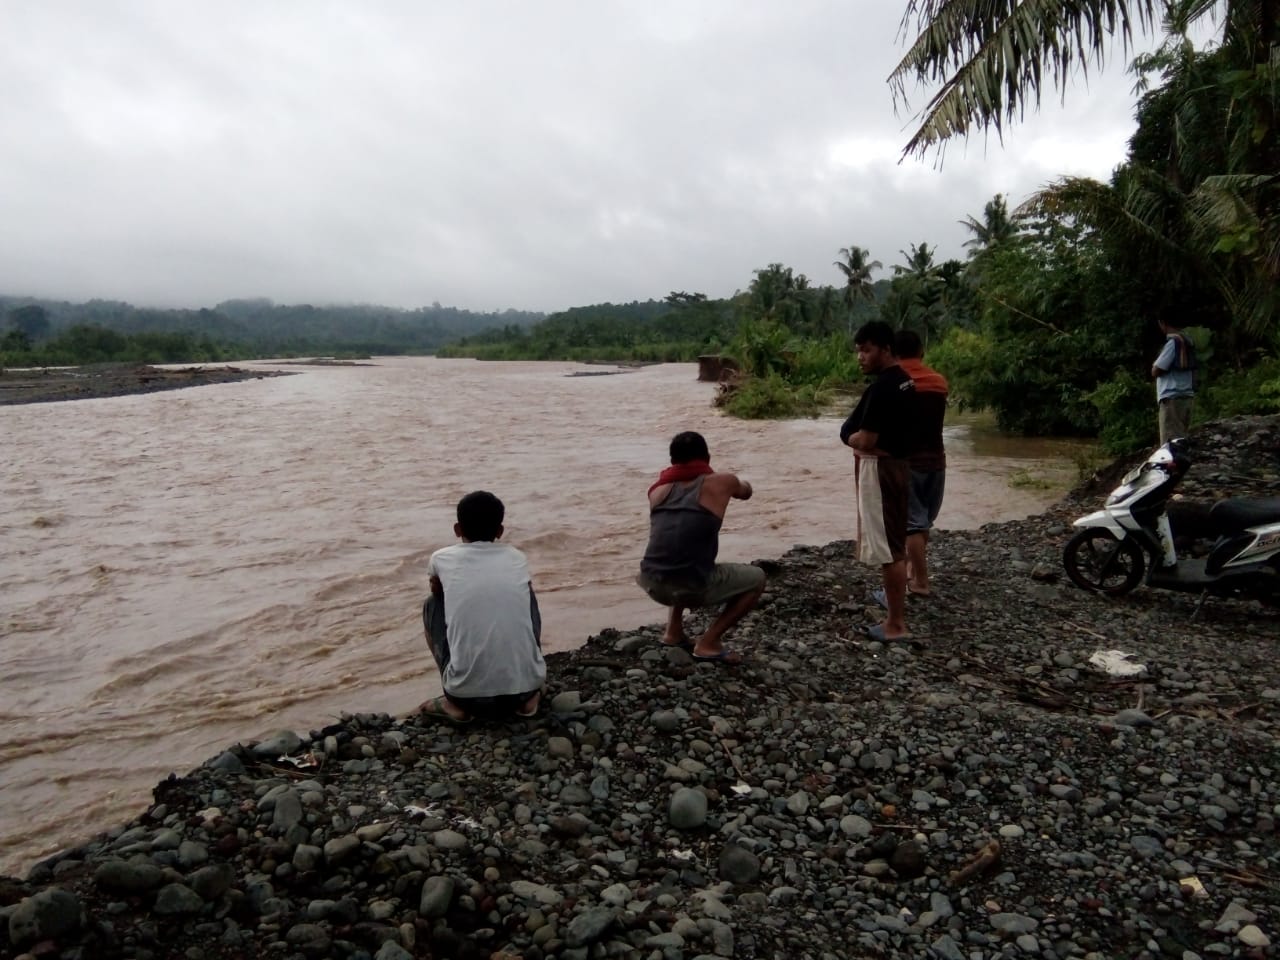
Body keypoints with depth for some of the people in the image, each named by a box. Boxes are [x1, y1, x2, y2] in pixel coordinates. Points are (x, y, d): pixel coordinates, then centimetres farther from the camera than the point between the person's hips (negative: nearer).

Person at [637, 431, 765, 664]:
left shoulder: (659, 489, 15)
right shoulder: (720, 483, 5)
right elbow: (746, 492, 29)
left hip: (653, 584, 6)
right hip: (692, 587, -5)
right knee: (756, 579, 18)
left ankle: (674, 631, 27)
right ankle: (708, 644, 9)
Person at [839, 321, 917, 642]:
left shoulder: (882, 387, -21)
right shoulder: (904, 381, 11)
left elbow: (865, 440, -22)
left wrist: (852, 438, -2)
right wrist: (858, 436, 5)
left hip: (879, 469, -10)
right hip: (898, 463, 10)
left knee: (887, 548, -4)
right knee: (896, 544, 19)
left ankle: (896, 624, 2)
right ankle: (896, 601, 33)